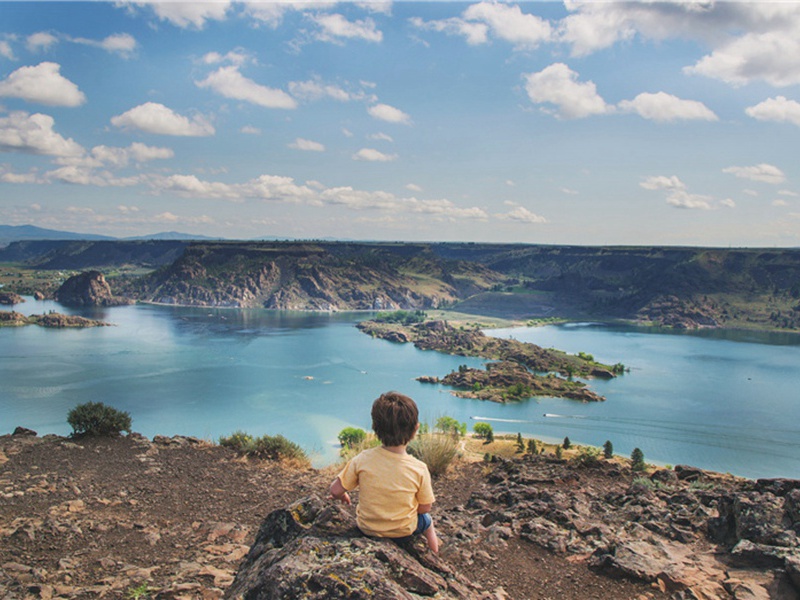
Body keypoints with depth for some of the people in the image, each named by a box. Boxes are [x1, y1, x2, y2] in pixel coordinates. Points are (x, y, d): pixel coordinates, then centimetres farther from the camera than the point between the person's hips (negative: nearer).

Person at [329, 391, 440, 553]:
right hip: (403, 531, -1)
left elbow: (335, 491, -16)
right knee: (426, 520, 33)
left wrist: (343, 497, 7)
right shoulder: (419, 469, -24)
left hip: (366, 529, 1)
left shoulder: (363, 459, -23)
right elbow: (425, 507, -13)